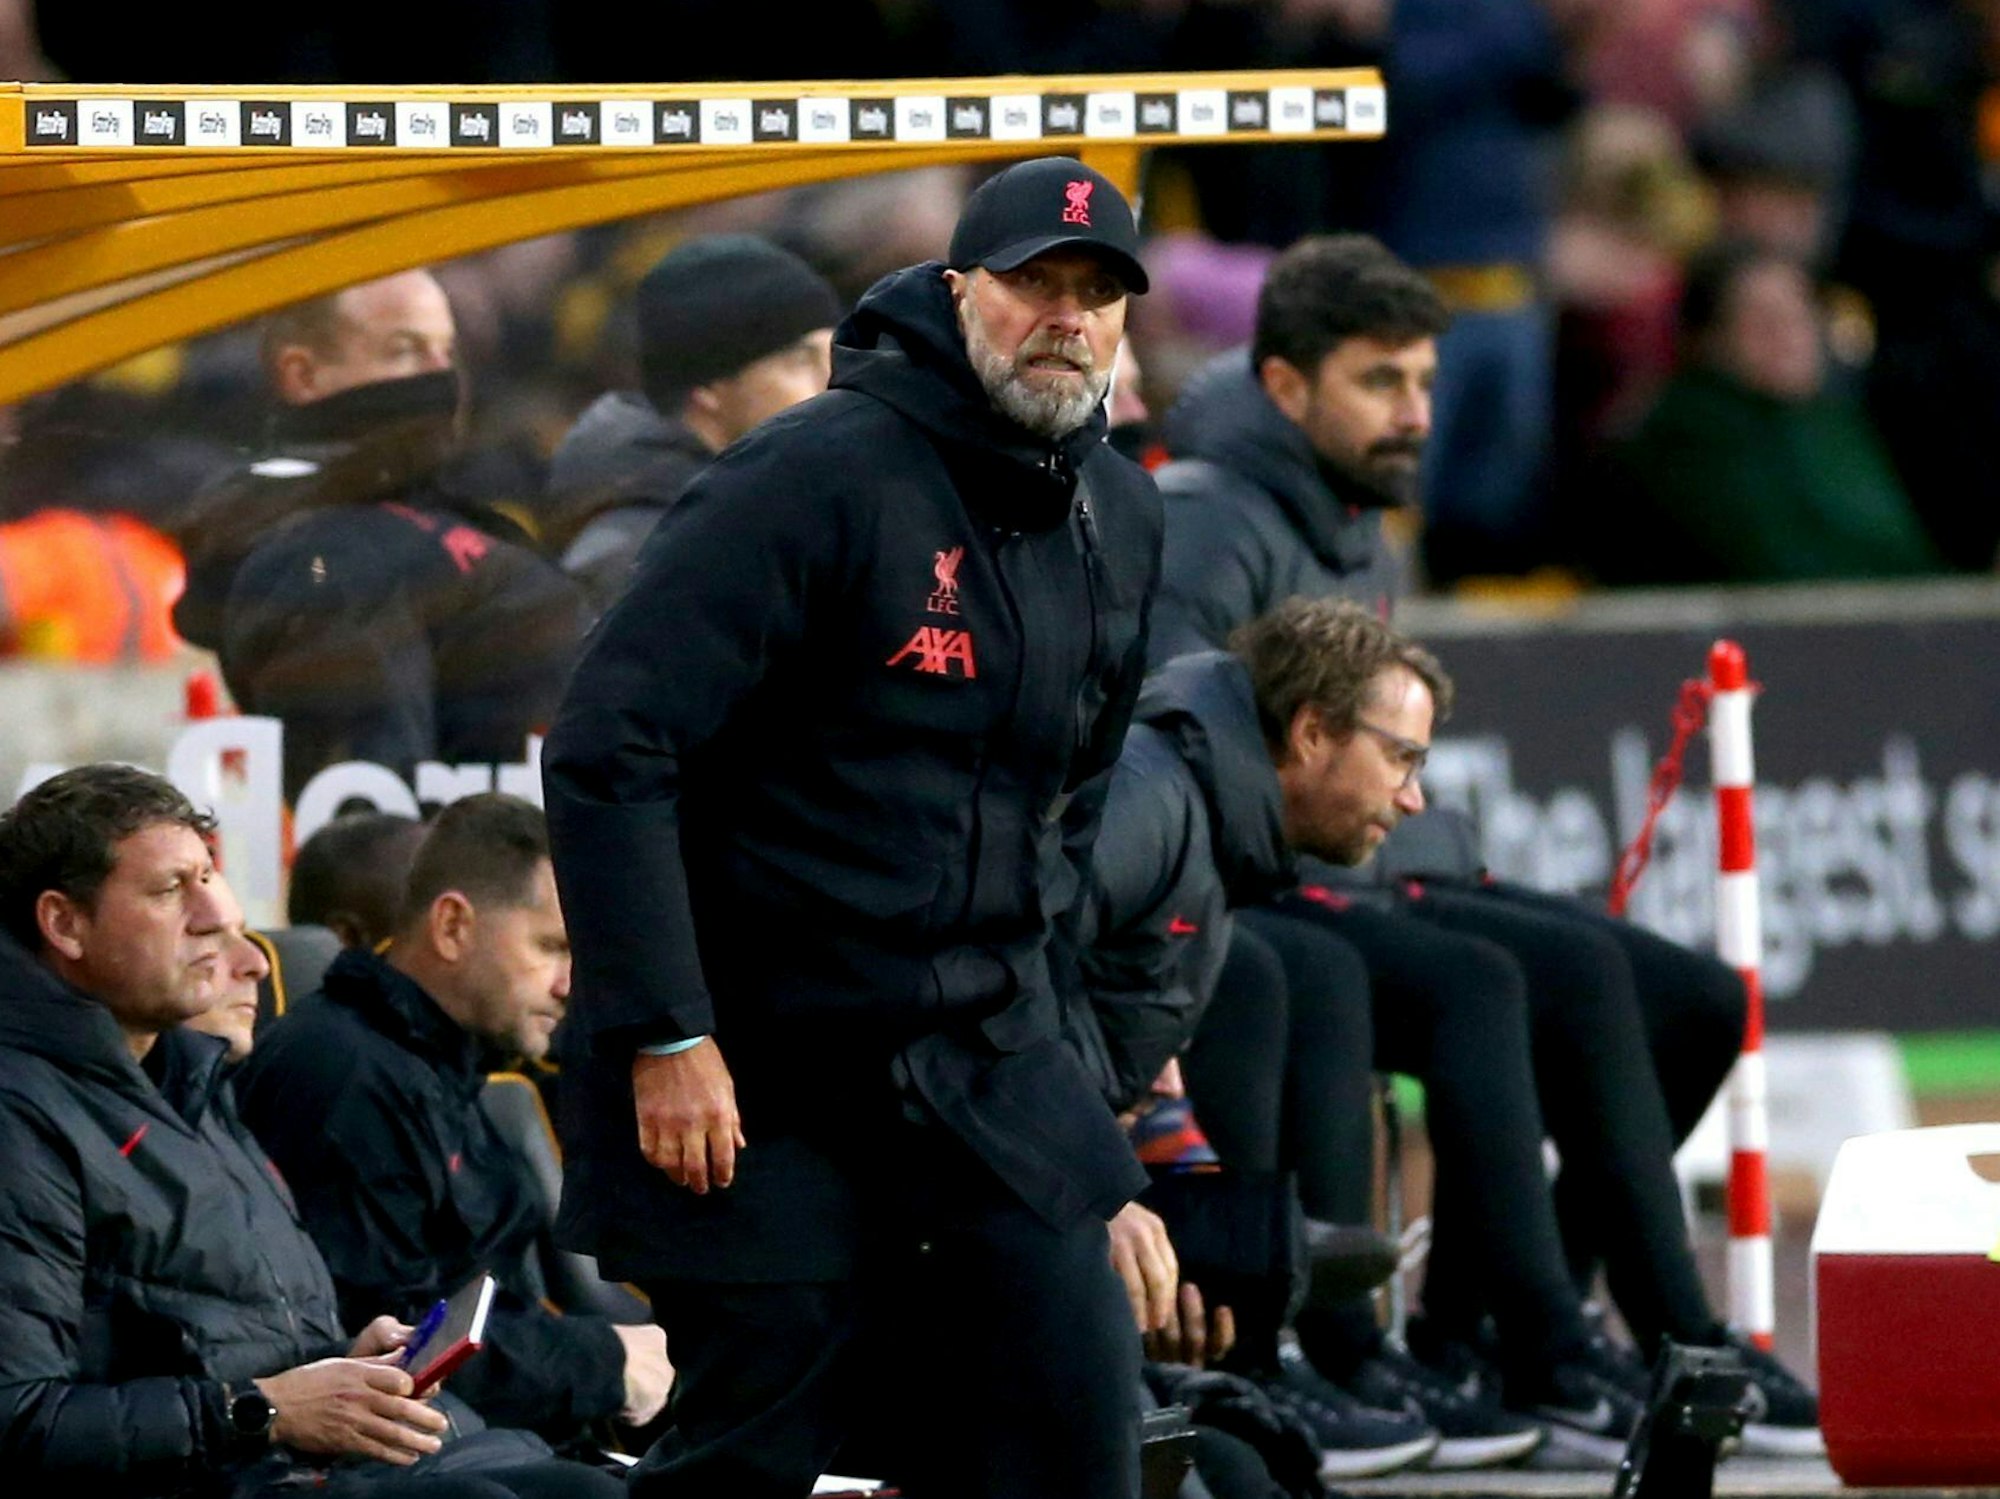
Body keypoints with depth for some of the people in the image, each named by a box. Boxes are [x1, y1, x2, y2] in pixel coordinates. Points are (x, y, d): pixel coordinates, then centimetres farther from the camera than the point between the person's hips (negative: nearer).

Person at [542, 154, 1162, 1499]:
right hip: (761, 1072, -6)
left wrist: (1014, 964, 16)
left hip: (991, 1063, 7)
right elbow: (607, 750, -19)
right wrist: (663, 1036, -21)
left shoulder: (1120, 518, 8)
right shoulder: (820, 477, -15)